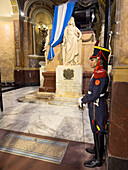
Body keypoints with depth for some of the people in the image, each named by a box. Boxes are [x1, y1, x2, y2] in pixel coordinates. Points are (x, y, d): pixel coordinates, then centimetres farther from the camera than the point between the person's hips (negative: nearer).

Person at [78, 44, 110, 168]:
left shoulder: (100, 75, -24)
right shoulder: (98, 73, 9)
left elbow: (95, 95, -25)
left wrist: (82, 101, -11)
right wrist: (83, 98, 9)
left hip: (97, 107, -10)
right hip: (96, 106, 10)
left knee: (98, 132, 5)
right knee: (96, 130, 24)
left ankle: (98, 159, 25)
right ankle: (97, 149, 46)